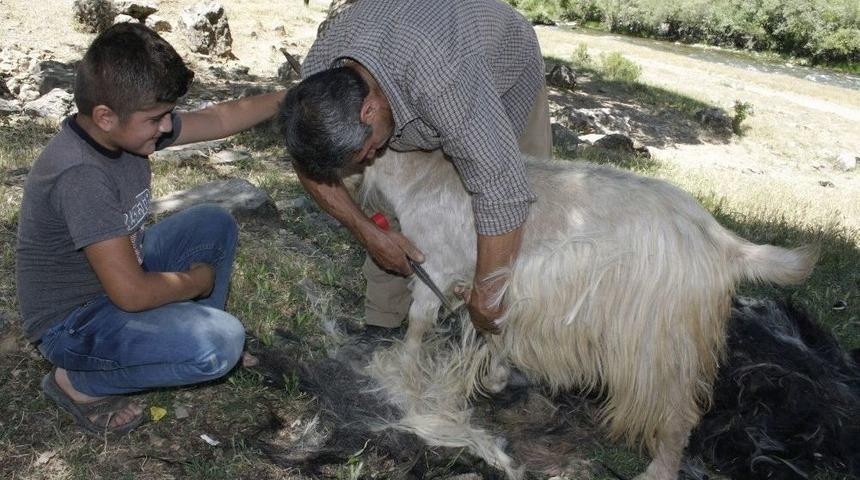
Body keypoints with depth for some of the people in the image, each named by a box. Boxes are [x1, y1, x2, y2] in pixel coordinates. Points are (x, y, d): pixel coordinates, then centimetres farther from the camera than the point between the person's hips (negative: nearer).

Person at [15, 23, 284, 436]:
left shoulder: (127, 125, -9)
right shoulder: (81, 175, -34)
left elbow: (220, 118, 3)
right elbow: (132, 292, -33)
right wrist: (196, 281, -14)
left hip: (116, 278, 9)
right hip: (71, 324, -9)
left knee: (214, 224, 7)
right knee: (221, 343, -25)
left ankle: (184, 333, 13)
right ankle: (79, 384, -3)